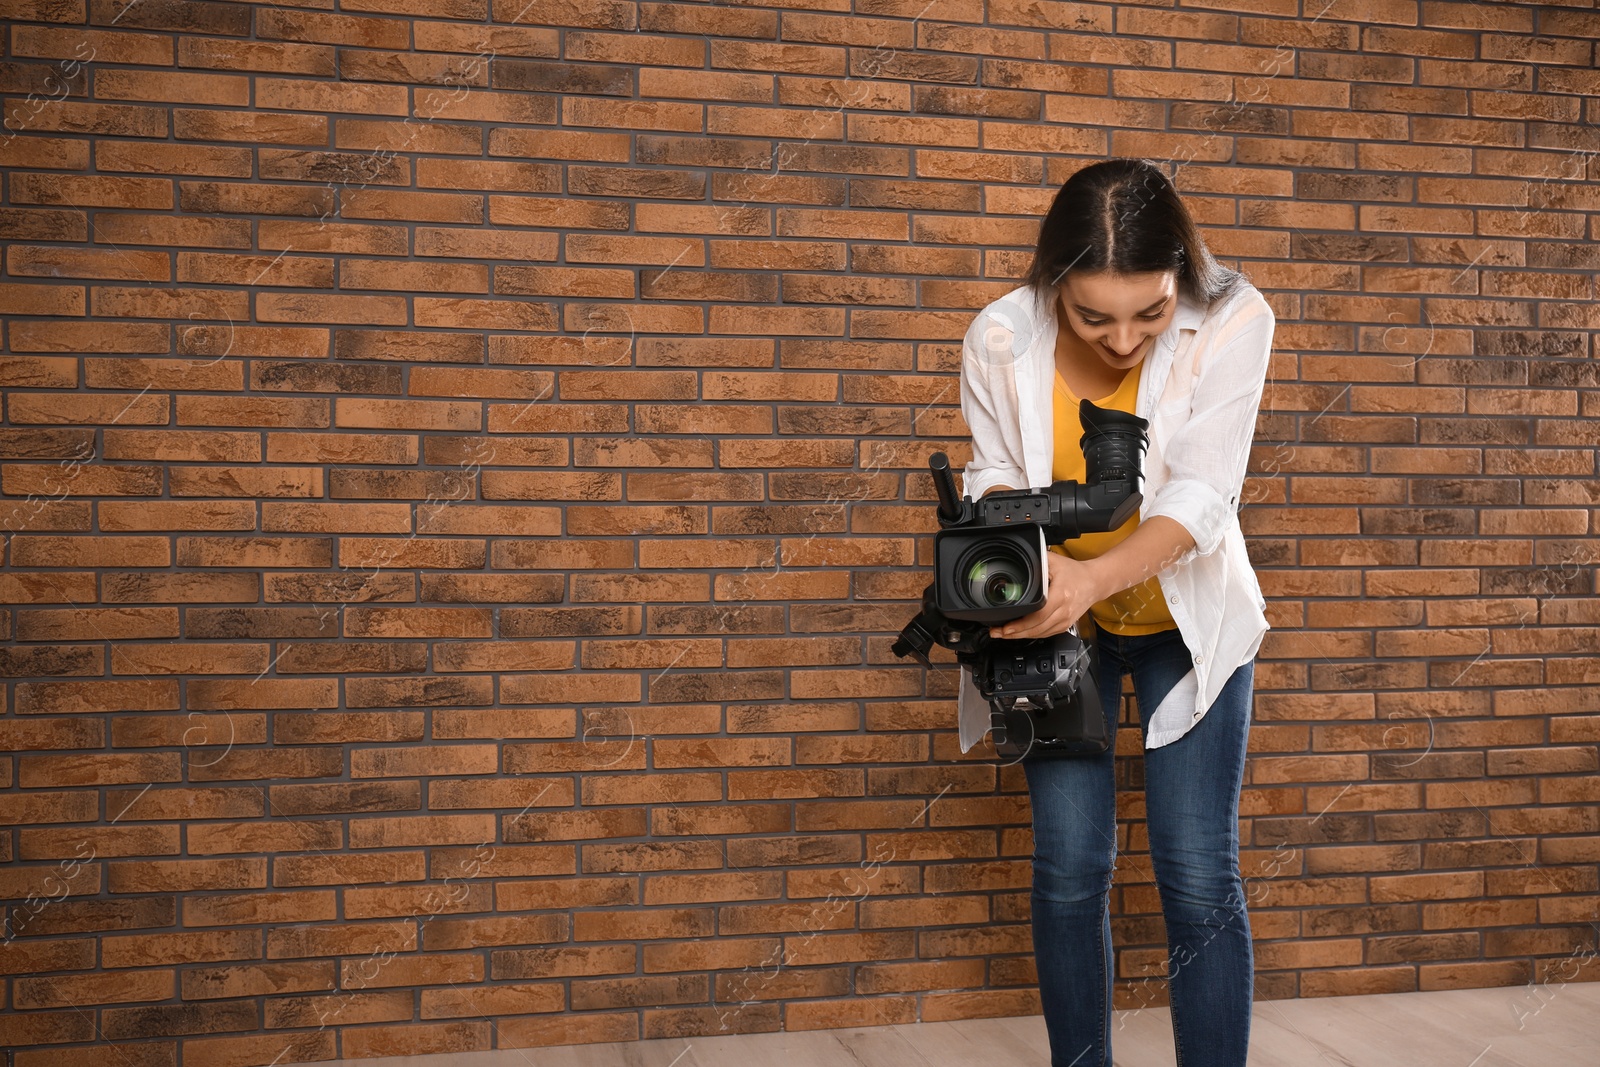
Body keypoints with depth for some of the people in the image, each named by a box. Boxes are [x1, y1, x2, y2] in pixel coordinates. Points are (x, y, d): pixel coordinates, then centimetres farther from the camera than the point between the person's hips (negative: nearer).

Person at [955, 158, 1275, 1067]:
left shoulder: (1232, 320, -23)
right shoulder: (1002, 340, -20)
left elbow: (1203, 495, -26)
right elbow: (997, 476, -7)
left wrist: (1096, 577, -42)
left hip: (1186, 618, -1)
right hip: (1058, 616, 1)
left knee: (1199, 874, -6)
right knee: (1071, 865, -1)